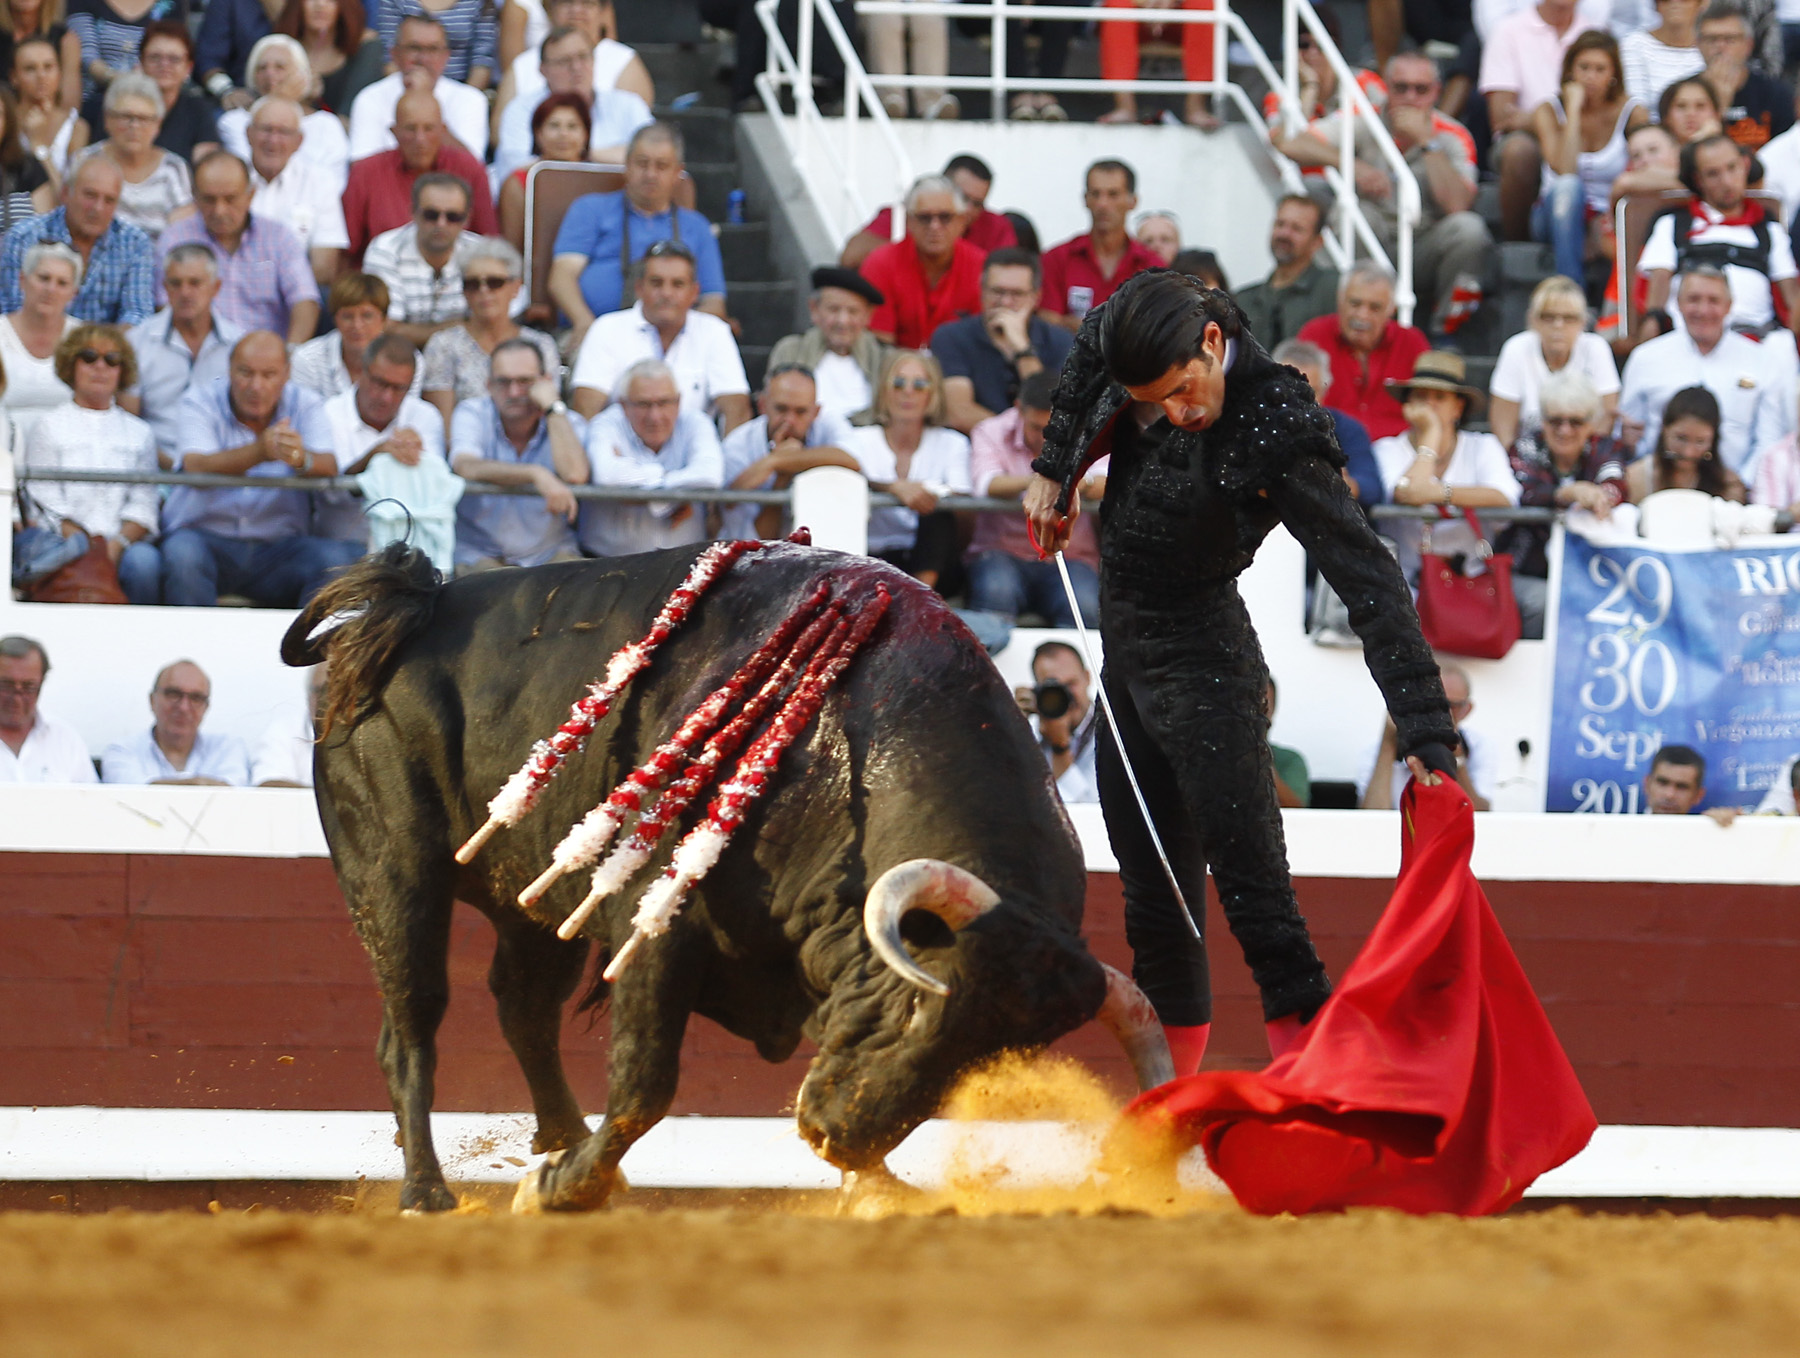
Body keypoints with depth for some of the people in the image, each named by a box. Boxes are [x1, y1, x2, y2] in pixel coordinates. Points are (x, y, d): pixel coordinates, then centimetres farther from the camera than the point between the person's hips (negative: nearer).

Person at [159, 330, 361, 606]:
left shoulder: (304, 405, 4)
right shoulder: (200, 402, -1)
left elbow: (329, 470, -14)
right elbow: (197, 468, -21)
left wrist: (302, 459, -40)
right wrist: (260, 451, -39)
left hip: (277, 545, 1)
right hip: (208, 537, -1)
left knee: (337, 560, -26)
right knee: (183, 555, -35)